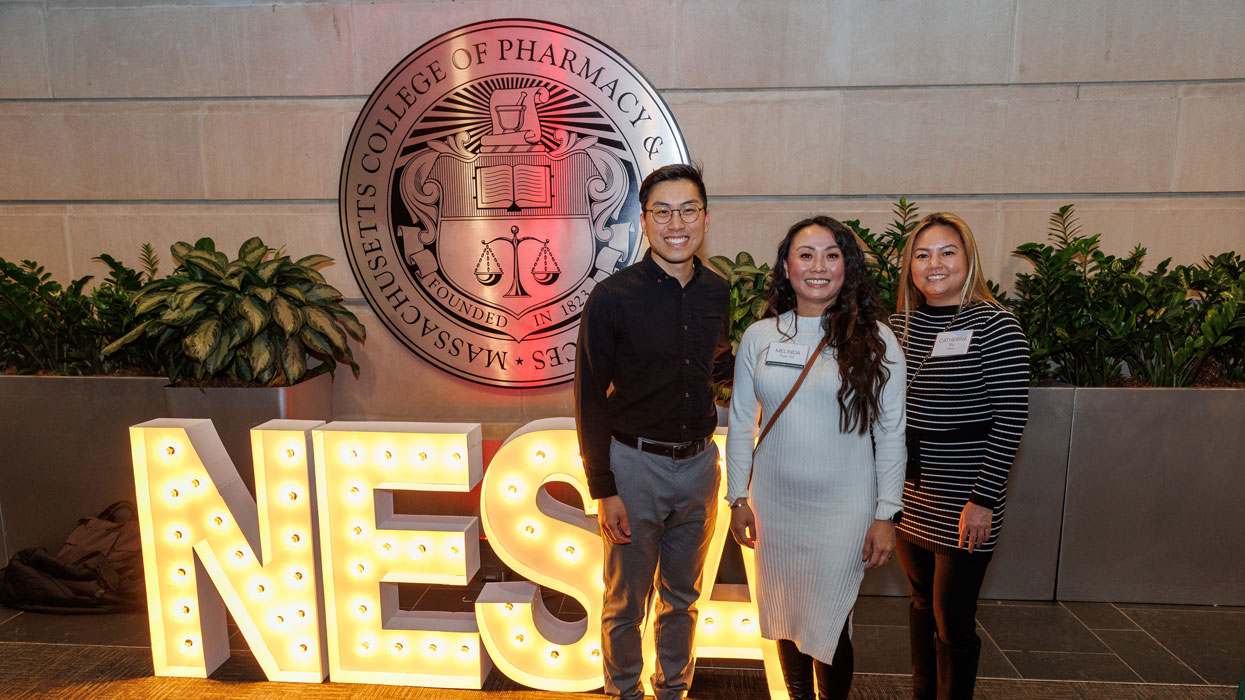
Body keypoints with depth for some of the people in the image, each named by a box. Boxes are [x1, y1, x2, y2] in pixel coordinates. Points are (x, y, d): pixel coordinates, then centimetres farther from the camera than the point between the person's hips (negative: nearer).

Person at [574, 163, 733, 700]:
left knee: (682, 598, 21)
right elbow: (590, 400, -10)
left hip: (700, 461, 4)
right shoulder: (613, 297, -14)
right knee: (626, 604, 13)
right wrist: (603, 490, -11)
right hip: (635, 464, -4)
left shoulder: (717, 292, 1)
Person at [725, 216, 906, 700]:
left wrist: (885, 515, -4)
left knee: (829, 624, 5)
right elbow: (740, 425, 6)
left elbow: (891, 434, -3)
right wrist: (738, 499, 5)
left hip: (844, 507, -2)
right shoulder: (759, 337, 0)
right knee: (785, 617, 16)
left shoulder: (874, 339, -5)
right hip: (774, 504, 3)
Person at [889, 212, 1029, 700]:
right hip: (907, 499, 5)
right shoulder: (898, 325, 7)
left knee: (953, 620, 3)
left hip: (962, 506, -5)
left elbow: (1010, 419, -11)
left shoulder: (996, 326, -9)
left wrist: (984, 499, -15)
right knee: (921, 606, 19)